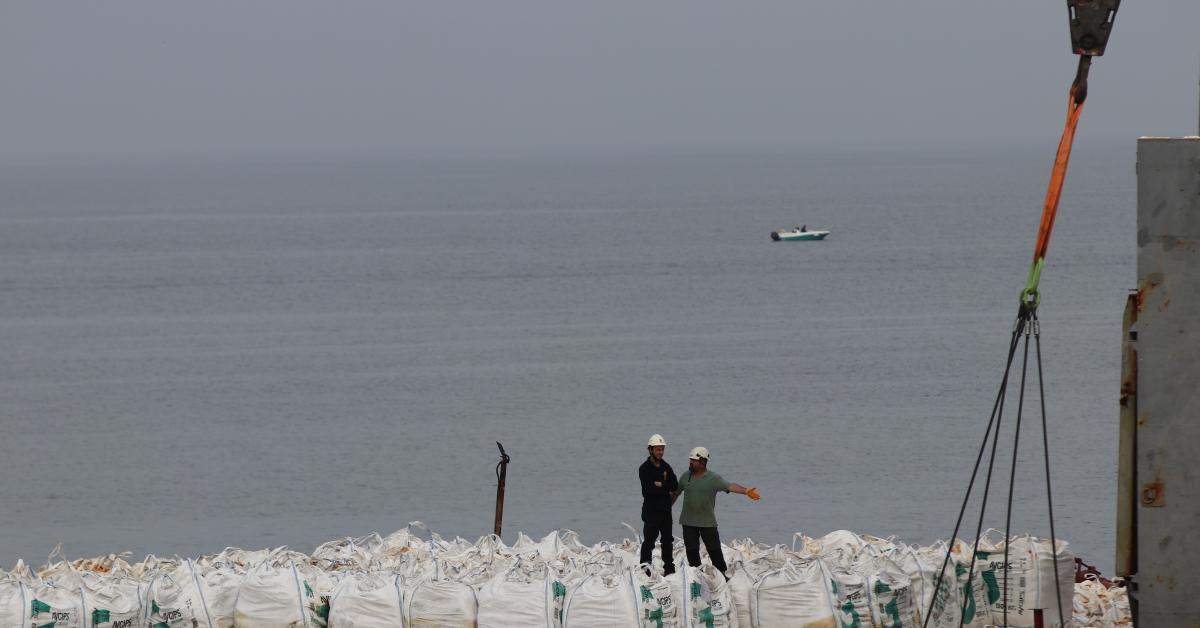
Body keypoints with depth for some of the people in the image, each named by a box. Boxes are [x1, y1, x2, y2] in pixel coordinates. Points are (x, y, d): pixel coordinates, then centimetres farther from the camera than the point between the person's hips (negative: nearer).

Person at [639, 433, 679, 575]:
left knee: (667, 540, 14)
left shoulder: (666, 467, 10)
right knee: (649, 541, -7)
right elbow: (648, 490, -20)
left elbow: (675, 486, -2)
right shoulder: (645, 469, -9)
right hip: (651, 510, -6)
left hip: (666, 510, 6)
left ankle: (669, 569, 23)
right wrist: (666, 488, -11)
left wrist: (660, 485, -15)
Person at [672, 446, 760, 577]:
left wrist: (745, 491, -38)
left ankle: (723, 574, 10)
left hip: (707, 522, -3)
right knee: (691, 550, 5)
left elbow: (730, 486, -21)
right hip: (688, 522, 3)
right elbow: (676, 493, 19)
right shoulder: (685, 476, 6)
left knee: (714, 549, -1)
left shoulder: (713, 478, -7)